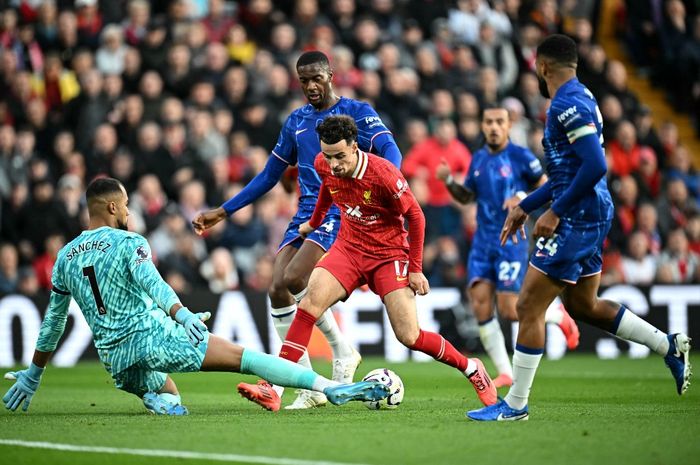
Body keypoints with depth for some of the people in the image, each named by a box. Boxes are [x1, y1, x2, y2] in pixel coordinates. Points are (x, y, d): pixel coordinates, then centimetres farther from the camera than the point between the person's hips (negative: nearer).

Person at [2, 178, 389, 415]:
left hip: (116, 360, 6)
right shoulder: (129, 243, -2)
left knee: (169, 396, 35)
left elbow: (52, 323, 20)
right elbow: (151, 282, -22)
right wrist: (182, 315, -35)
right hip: (153, 336, -6)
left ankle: (154, 396, -2)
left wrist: (33, 375, 28)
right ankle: (331, 388, -16)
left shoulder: (65, 257, 15)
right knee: (243, 356, -5)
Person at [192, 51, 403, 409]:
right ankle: (309, 389, -5)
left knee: (294, 279, -25)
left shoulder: (356, 111, 0)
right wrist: (222, 212, 20)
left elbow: (390, 151, -14)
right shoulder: (296, 121, 17)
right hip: (305, 215, 6)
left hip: (340, 214, -6)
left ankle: (342, 353, -4)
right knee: (278, 290, -10)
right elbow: (269, 176, 24)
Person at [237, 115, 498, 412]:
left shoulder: (384, 175, -25)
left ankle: (471, 369, 17)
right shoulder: (323, 165, -10)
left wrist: (416, 269, -11)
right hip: (349, 248, 4)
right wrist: (314, 222, 29)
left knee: (409, 337, -10)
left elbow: (415, 216, -12)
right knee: (311, 302, -21)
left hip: (389, 254, -4)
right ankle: (272, 389, -24)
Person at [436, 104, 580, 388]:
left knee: (509, 310, -9)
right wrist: (448, 181, 3)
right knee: (480, 304, -7)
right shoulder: (478, 159, 11)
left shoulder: (520, 157, -7)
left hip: (511, 240, -5)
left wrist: (523, 197, -18)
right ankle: (504, 373, 1)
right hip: (482, 242, 6)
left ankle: (558, 315, 21)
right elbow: (466, 197, 21)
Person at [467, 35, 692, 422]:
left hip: (576, 220, -10)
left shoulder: (568, 104, -16)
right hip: (593, 216, 10)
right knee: (582, 306, 20)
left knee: (529, 306, -5)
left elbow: (595, 166, -26)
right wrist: (524, 207, 25)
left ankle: (515, 405, 0)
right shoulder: (580, 98, 16)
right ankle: (669, 345, 20)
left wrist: (556, 212, -21)